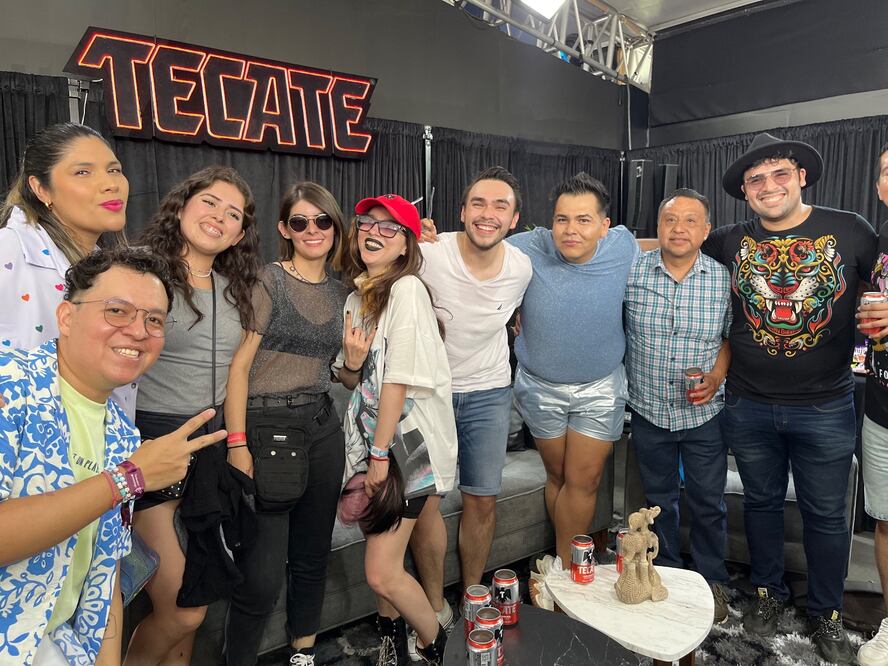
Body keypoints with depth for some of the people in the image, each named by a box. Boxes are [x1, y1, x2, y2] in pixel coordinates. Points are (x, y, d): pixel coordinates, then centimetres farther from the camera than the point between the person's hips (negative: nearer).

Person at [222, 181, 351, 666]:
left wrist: (357, 356, -4)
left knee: (312, 555, 16)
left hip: (322, 427, 6)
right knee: (261, 576, -5)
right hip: (265, 426, -5)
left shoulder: (342, 292, 10)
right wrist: (237, 445, -16)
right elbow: (239, 364, -10)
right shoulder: (267, 281, -6)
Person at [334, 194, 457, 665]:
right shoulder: (356, 296, 11)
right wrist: (350, 362, -9)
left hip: (409, 441, -7)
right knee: (380, 561, 16)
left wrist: (380, 455, -14)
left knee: (382, 572, -6)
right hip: (370, 435, 7)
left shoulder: (407, 289, -14)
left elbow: (399, 379, -17)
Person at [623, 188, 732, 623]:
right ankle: (666, 575, 37)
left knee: (708, 502, 13)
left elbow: (731, 337, 4)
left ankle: (711, 580, 36)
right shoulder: (631, 272, -8)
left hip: (703, 412, 0)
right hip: (648, 410, 0)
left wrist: (715, 378, -11)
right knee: (659, 500, 17)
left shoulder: (724, 280, -6)